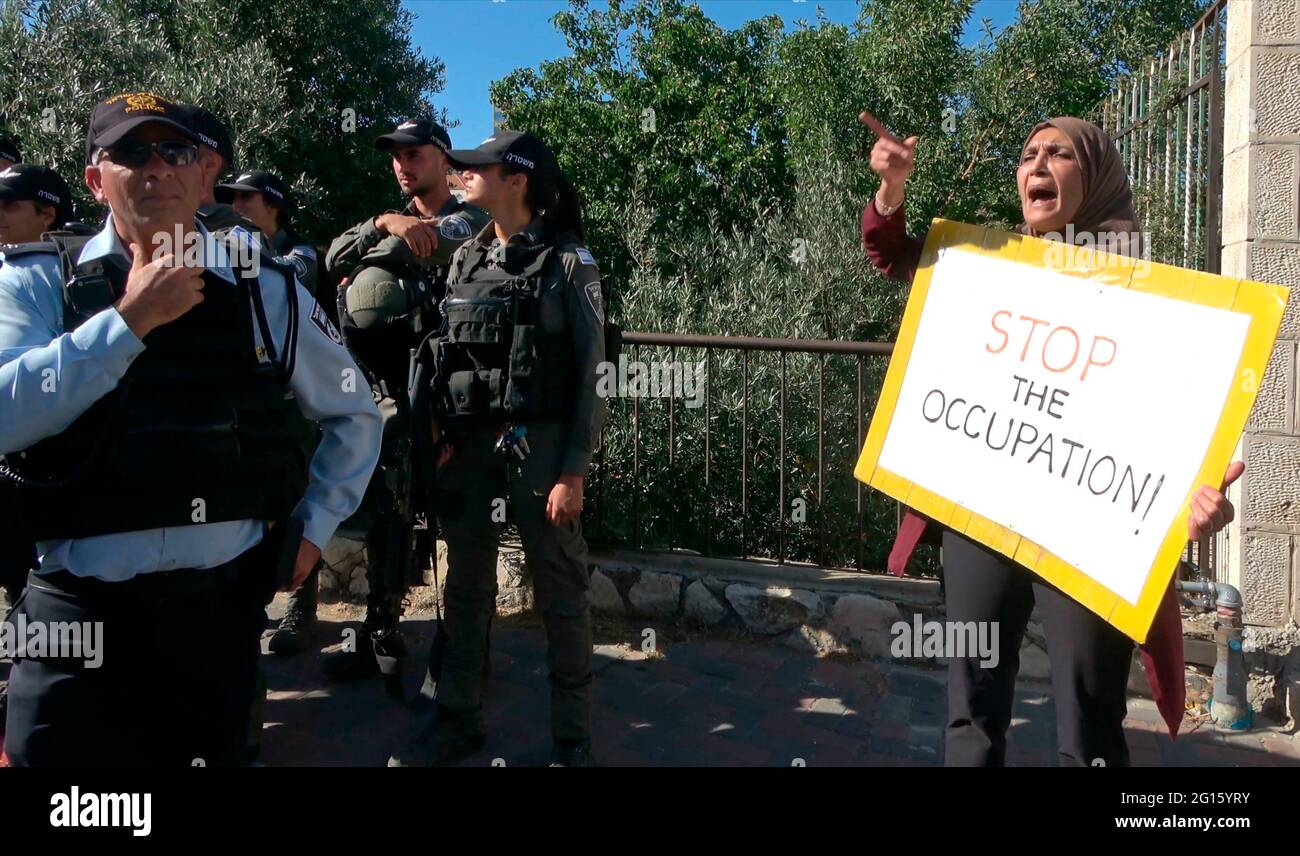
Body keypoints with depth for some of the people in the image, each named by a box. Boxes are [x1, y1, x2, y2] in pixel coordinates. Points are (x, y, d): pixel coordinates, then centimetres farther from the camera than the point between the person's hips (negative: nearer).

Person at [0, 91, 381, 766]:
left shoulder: (267, 291, 1)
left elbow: (355, 414, 11)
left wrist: (313, 527, 5)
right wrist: (130, 319, -19)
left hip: (219, 608, 2)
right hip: (79, 614, -1)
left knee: (211, 753, 17)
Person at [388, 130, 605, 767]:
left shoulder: (567, 261, -4)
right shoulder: (464, 260, 11)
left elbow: (589, 374, -7)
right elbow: (445, 357, 12)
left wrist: (574, 470, -13)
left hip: (539, 443, -5)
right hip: (468, 443, 5)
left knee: (559, 591, 4)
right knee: (465, 586, 13)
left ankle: (572, 737, 18)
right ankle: (458, 719, 29)